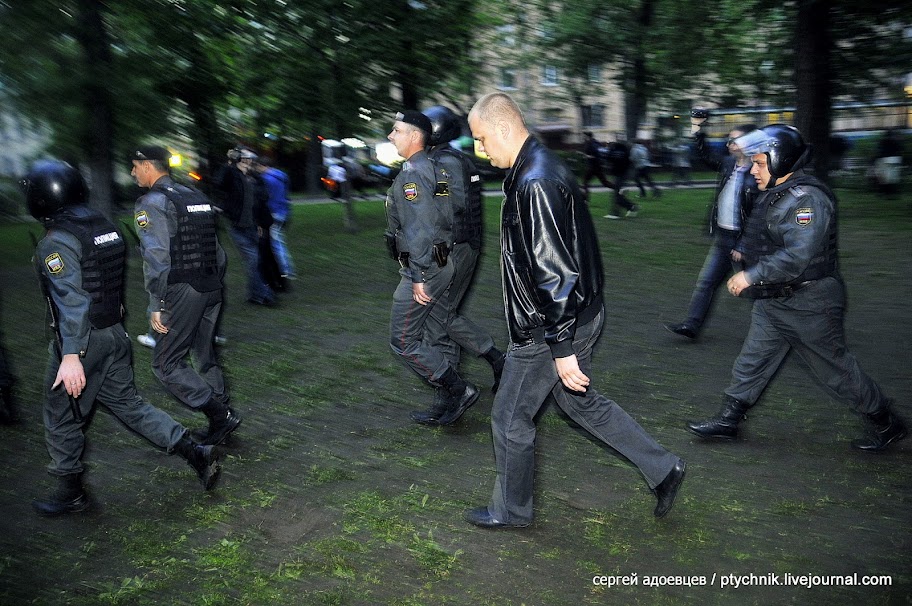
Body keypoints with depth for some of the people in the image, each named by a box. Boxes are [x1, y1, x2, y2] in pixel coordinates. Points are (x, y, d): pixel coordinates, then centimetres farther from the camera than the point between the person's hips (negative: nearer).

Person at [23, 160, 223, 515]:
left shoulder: (57, 242, -17)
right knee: (127, 404, 16)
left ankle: (70, 493, 25)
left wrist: (71, 355, -26)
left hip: (81, 340, -8)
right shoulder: (105, 228, 7)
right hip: (114, 333, 8)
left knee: (62, 416, 11)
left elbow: (71, 301, -24)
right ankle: (197, 453, 10)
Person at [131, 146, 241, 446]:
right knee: (205, 357, 18)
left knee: (166, 364, 0)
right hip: (211, 289, 8)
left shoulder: (151, 202, -9)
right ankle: (221, 421, 23)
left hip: (182, 292, -8)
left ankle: (221, 416, -4)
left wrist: (156, 305, -15)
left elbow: (156, 258, -17)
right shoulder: (196, 196, 15)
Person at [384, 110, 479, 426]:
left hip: (424, 269, -10)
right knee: (422, 333, 16)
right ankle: (449, 393, 21)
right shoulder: (431, 169, 15)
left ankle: (459, 390, 2)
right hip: (441, 262, 10)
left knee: (403, 341, -2)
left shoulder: (412, 174, -16)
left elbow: (419, 230, -24)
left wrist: (418, 277, -23)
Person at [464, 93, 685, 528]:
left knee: (510, 418, 8)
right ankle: (662, 469, 30)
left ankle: (510, 510, 28)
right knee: (581, 402, 23)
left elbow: (555, 272, -28)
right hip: (576, 316, 10)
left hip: (551, 328, -10)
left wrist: (563, 349, -25)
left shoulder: (535, 184, -24)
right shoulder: (540, 170, 9)